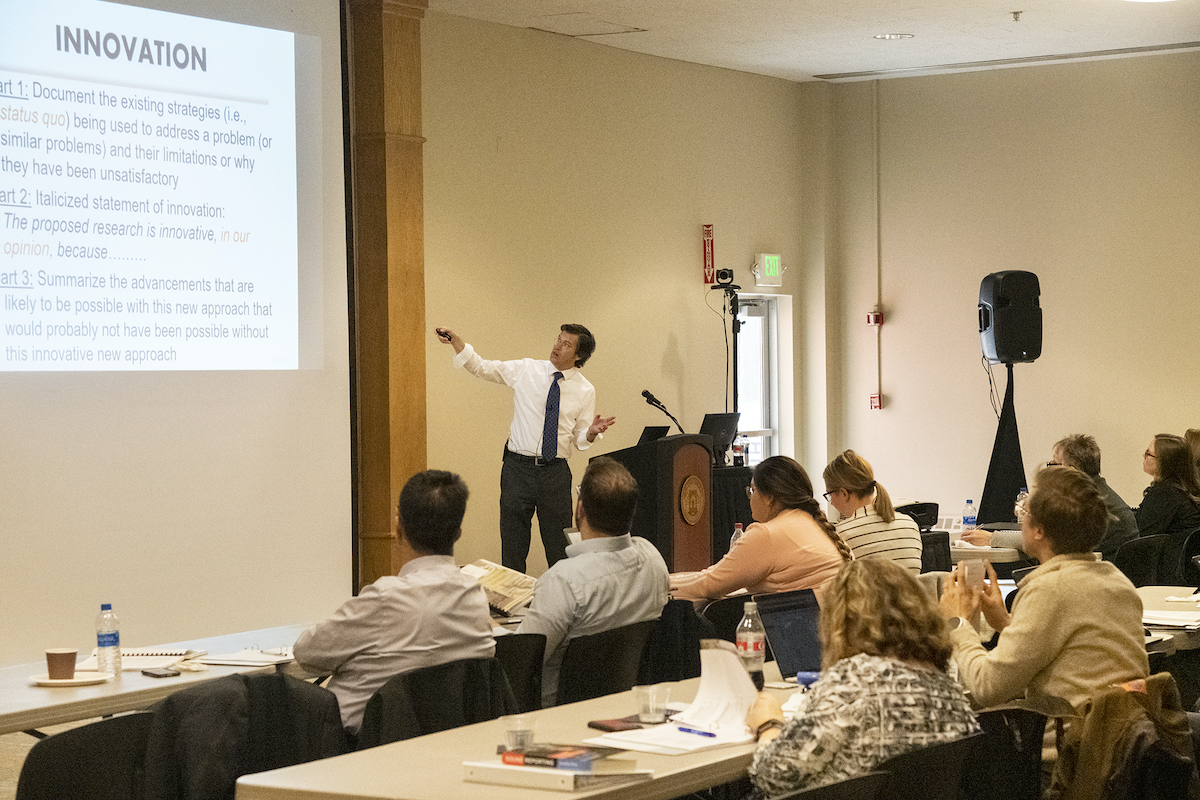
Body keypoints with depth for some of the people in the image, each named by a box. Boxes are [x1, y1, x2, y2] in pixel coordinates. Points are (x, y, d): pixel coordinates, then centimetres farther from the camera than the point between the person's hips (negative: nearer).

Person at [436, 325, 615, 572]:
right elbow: (481, 368, 4)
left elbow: (580, 439, 7)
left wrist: (592, 431, -15)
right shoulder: (526, 370, 1)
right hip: (518, 467, 0)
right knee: (512, 545, 4)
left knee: (559, 546, 3)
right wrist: (455, 341, -8)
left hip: (555, 472, 0)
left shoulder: (585, 391, 2)